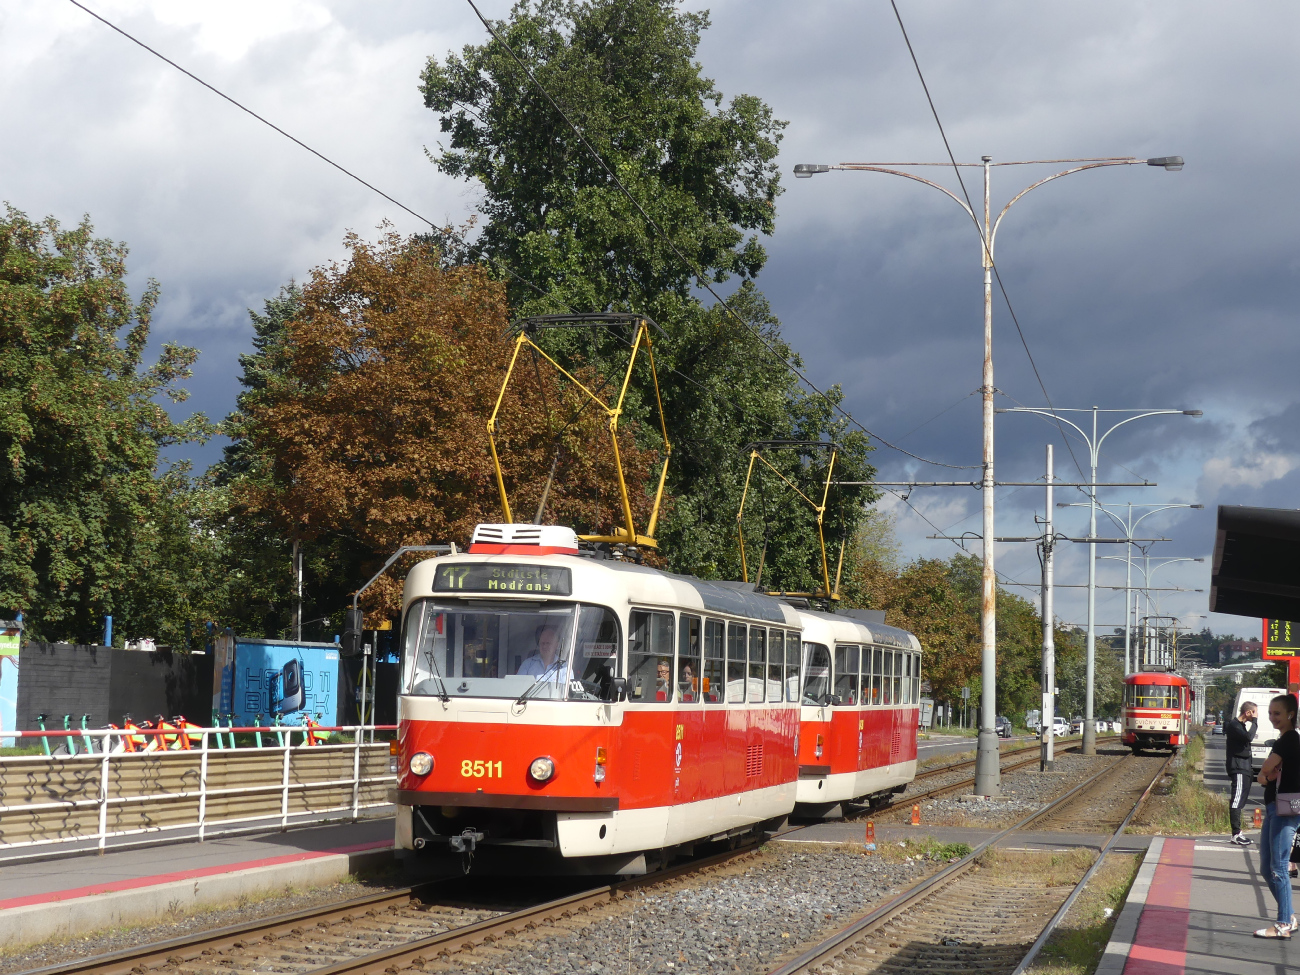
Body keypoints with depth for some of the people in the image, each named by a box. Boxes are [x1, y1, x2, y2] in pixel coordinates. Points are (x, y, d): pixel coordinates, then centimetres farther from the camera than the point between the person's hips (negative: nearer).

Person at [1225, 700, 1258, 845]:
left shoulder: (1241, 725, 18)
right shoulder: (1233, 725, -15)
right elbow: (1249, 737, -29)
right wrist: (1254, 721, -20)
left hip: (1243, 767, 11)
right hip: (1237, 768, -11)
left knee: (1239, 800, 14)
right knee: (1237, 800, -11)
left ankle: (1237, 832, 20)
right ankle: (1236, 834, -12)